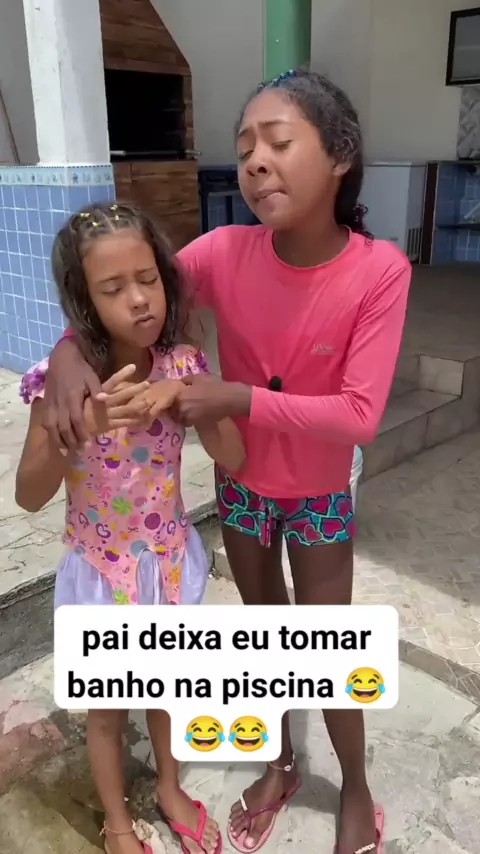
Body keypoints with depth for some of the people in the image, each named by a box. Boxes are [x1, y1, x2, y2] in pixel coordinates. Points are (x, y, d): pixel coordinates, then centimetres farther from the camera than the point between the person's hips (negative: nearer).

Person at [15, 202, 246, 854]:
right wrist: (83, 425, -37)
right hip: (101, 567, -2)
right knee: (108, 705, 20)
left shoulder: (182, 365, -13)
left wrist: (182, 393, -30)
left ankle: (170, 788, 55)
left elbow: (234, 459, -16)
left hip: (168, 556, 3)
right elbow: (29, 496, -20)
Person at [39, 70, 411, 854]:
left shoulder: (379, 270, -24)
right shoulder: (225, 252, -18)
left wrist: (237, 398, -33)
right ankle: (280, 764, 49)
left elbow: (360, 415, -26)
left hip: (319, 494, -2)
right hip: (241, 484, 3)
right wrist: (69, 350, -30)